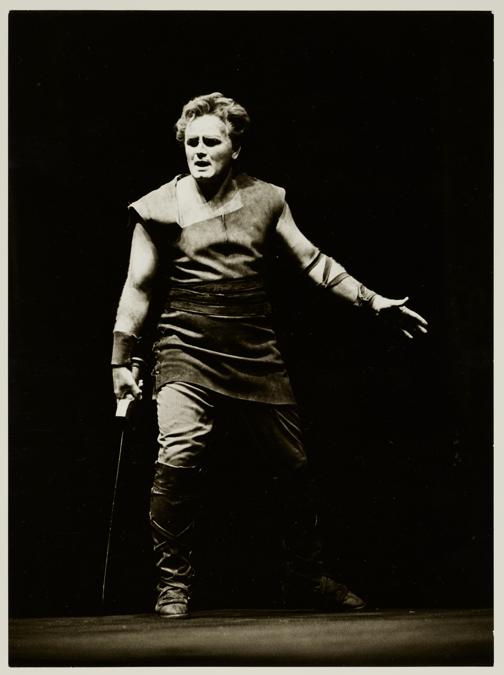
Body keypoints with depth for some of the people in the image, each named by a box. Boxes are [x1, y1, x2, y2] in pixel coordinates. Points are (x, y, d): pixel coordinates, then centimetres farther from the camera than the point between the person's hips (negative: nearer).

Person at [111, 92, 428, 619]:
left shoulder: (266, 199, 7)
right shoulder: (161, 208, 0)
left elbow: (311, 261, 15)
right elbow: (139, 286, 4)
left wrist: (373, 301, 13)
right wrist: (121, 361, 1)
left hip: (256, 354, 3)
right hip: (187, 352, -3)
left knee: (297, 466, 8)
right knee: (178, 456, -26)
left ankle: (308, 576, 29)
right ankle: (173, 581, -12)